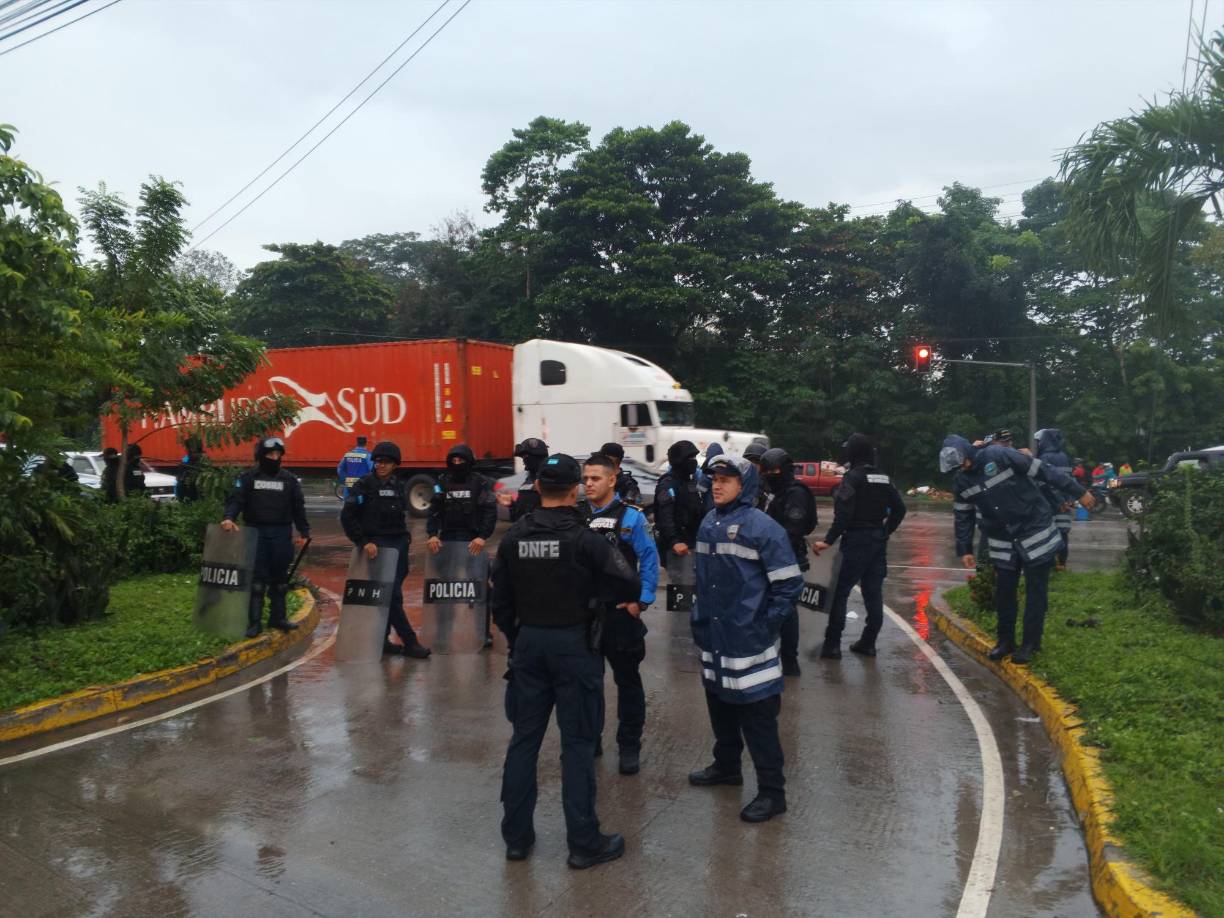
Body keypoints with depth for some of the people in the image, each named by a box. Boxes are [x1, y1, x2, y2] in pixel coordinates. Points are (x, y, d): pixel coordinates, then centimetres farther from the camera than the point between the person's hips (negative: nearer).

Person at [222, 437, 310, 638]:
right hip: (256, 533, -2)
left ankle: (278, 616, 20)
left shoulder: (289, 479, 7)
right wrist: (229, 518, -24)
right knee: (256, 578, -3)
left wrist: (304, 532, 6)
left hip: (282, 535, 2)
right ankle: (254, 621, 1)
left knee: (279, 578, 9)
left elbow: (298, 508, 9)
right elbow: (236, 500, -5)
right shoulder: (248, 478, 3)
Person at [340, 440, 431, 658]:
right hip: (376, 545, -6)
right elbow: (347, 517, -7)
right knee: (392, 595, -7)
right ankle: (409, 642, -3)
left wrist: (405, 538, 10)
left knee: (391, 594, 8)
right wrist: (364, 542, -14)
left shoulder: (399, 487, 12)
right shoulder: (363, 485, -4)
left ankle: (382, 640, 18)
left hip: (398, 544, 6)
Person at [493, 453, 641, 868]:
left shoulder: (514, 538, 0)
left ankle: (516, 835, 23)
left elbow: (500, 601, 6)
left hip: (529, 643, 5)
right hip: (574, 644, -4)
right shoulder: (584, 538, -15)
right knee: (577, 742, 3)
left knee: (525, 737, 13)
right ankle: (584, 843, 13)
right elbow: (630, 588, -14)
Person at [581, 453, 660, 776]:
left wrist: (641, 601, -12)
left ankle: (629, 748, 19)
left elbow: (649, 560, -7)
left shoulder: (631, 517, -8)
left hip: (620, 611, -4)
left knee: (627, 680, 7)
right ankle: (589, 738, 31)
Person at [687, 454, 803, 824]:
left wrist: (765, 626, -12)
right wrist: (700, 615, 14)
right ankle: (726, 765, 41)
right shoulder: (708, 524, 8)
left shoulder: (763, 528, -16)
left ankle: (772, 792, 14)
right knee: (720, 708, 21)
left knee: (758, 720, 1)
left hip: (748, 644, -7)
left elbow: (789, 583, -14)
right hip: (713, 641, 7)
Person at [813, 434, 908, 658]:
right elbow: (899, 509, 11)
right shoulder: (884, 478, 9)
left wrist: (829, 541, -18)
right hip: (878, 540, 7)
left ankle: (832, 644, -1)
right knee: (873, 591, 11)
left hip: (857, 539, -7)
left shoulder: (853, 477, -13)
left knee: (840, 591, -1)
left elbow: (844, 514, -21)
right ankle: (868, 642, 17)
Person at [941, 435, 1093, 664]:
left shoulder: (1001, 456, -20)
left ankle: (1031, 643, 10)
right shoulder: (962, 482, -1)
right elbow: (963, 517, 8)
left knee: (1036, 589, 2)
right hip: (1002, 541, 5)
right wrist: (964, 549, 5)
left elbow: (1045, 472, -15)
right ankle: (1006, 641, 21)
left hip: (1034, 531, -5)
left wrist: (1079, 492, -12)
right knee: (1004, 590, 8)